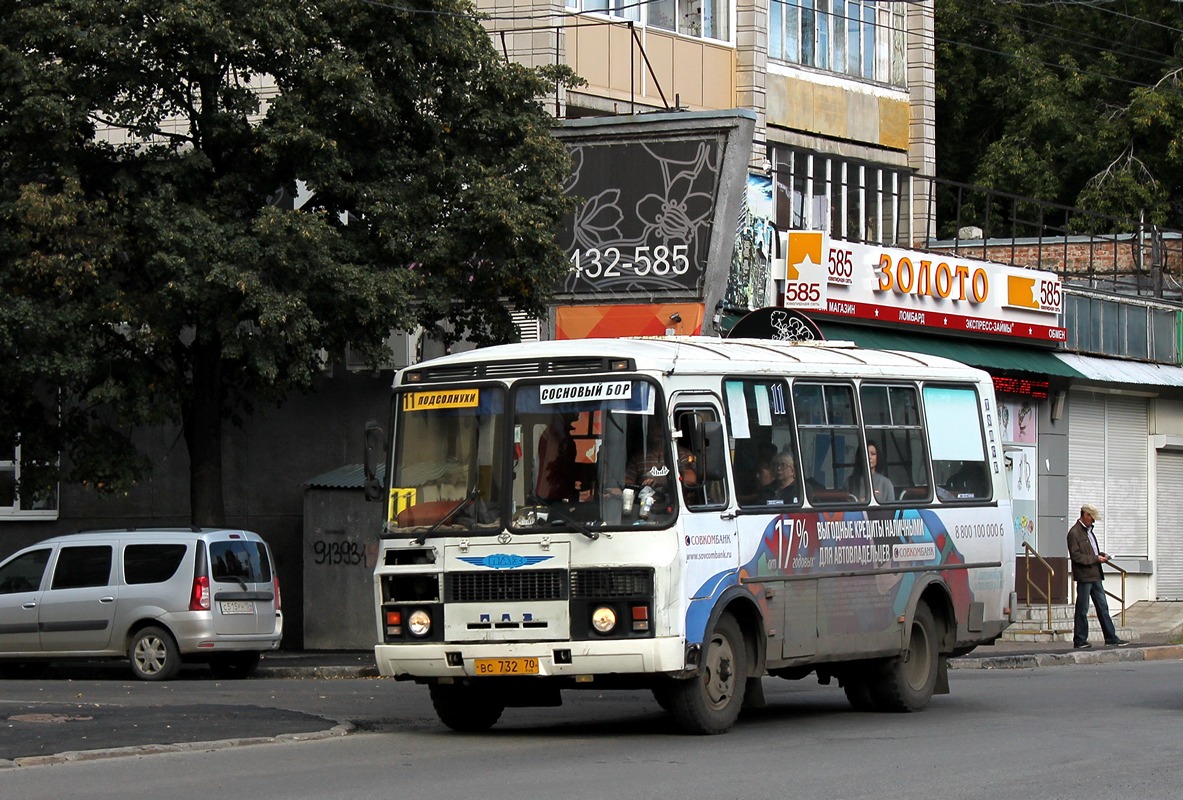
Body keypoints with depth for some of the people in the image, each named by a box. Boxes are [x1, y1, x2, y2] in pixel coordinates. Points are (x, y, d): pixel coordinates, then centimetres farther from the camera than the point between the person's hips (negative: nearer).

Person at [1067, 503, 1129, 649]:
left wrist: (1101, 555, 9)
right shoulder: (1074, 533, -12)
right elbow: (1076, 556, -18)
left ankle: (1111, 638, 11)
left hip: (1095, 576, 9)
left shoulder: (1089, 531, 18)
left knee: (1103, 607, 8)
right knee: (1082, 610, -1)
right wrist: (1095, 559, -16)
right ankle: (1080, 641, 5)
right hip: (1084, 576, -9)